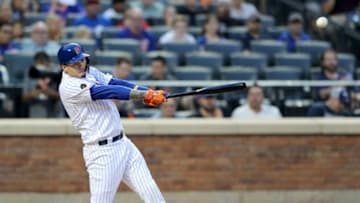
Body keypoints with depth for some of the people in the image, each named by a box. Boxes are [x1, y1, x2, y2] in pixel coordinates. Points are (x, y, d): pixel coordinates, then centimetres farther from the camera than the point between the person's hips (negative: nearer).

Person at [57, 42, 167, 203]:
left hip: (124, 144, 8)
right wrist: (145, 95, -25)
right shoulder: (68, 87, -15)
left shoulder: (90, 72, 10)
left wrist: (151, 92, -15)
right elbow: (108, 92, -21)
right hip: (102, 152, -8)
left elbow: (116, 83, -1)